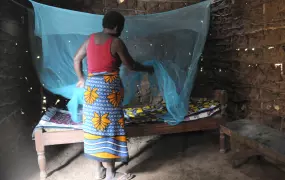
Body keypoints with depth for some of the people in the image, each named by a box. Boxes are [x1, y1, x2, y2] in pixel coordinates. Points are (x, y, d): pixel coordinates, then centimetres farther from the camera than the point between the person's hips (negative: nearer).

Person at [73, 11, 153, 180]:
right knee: (109, 128, 1)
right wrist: (147, 68, 14)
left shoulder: (91, 38, 10)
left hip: (92, 87, 7)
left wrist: (81, 79, 29)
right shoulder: (116, 42, -9)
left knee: (95, 126, 12)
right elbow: (131, 65, -3)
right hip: (108, 88, -7)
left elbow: (77, 59, 17)